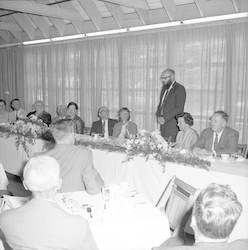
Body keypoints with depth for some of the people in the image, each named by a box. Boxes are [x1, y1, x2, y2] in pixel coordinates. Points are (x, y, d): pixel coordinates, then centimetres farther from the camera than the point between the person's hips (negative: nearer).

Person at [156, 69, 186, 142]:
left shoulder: (179, 89, -7)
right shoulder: (164, 88, 18)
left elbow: (179, 108, -15)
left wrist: (164, 118, -16)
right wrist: (158, 116, 3)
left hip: (173, 126, -7)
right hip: (163, 124, 7)